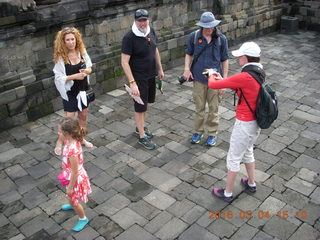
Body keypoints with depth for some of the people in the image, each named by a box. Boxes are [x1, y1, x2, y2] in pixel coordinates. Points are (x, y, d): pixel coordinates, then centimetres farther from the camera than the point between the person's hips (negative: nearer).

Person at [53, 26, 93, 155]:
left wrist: (87, 71, -15)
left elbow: (89, 67, 8)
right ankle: (59, 143, 19)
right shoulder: (60, 57, -17)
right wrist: (74, 76, -27)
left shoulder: (82, 51, -4)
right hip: (70, 92, -5)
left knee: (83, 116, 17)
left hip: (83, 90, 5)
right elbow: (59, 78, -16)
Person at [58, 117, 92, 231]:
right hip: (71, 175, 8)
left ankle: (83, 219, 42)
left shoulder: (72, 150, -40)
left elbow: (75, 172, -31)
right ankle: (73, 205, 68)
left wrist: (70, 187, -17)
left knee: (73, 201, 17)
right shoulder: (72, 140, -15)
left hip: (75, 178, -8)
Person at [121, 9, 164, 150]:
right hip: (138, 78, -7)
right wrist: (132, 83, -26)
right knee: (140, 107, 5)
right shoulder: (129, 37, -21)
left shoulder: (151, 31, -1)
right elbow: (124, 62, -22)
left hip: (151, 75, 7)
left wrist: (160, 69, 17)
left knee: (146, 102, 21)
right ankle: (142, 136, 19)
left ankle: (140, 127, 42)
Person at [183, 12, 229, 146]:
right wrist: (187, 68, -7)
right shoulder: (193, 37, -5)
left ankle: (212, 134, 28)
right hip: (199, 78, 1)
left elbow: (225, 60, -1)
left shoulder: (221, 39, -7)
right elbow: (189, 53, 10)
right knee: (199, 107, 14)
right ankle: (198, 131, 33)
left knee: (213, 108, 11)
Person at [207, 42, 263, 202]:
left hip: (244, 125, -9)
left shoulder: (244, 77, -27)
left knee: (233, 158, 8)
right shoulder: (259, 73, 0)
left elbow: (212, 85, -21)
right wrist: (222, 79, 7)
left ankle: (227, 193, 24)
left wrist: (212, 76, 2)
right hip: (256, 122, 9)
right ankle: (251, 184, 46)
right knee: (247, 152, 28)